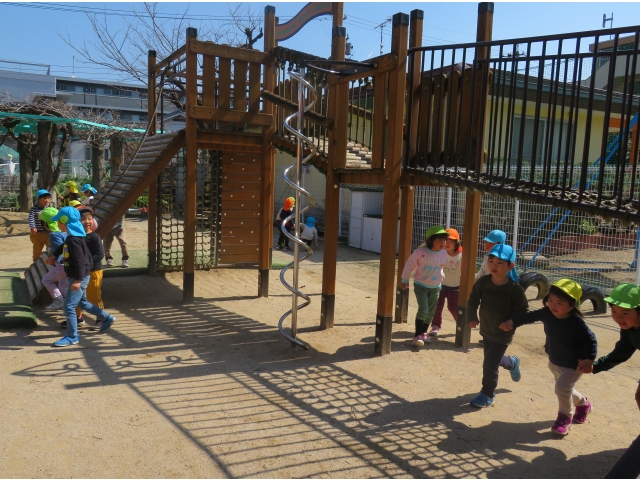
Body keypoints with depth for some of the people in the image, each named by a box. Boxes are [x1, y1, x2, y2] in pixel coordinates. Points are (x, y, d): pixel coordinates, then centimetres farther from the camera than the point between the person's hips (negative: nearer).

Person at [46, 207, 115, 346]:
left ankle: (72, 337, 3)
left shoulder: (74, 240, -22)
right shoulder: (71, 237, 9)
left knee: (69, 306, -6)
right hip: (77, 277, 11)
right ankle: (107, 319, 32)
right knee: (82, 303, 22)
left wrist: (78, 280, -31)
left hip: (79, 278, -11)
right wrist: (54, 256, 44)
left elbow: (80, 261, -28)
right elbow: (64, 247, 31)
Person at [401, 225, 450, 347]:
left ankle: (423, 333, 31)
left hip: (435, 287, 5)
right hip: (420, 286, -5)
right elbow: (409, 265, -7)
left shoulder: (444, 253, -7)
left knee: (431, 312, 12)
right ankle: (417, 335, -7)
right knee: (423, 310, -17)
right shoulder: (420, 252, -21)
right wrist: (405, 280, 1)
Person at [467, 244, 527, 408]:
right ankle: (512, 363, 57)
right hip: (486, 330, 5)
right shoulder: (483, 282, -13)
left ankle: (488, 395, 18)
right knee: (493, 360, 24)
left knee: (489, 364, -5)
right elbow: (473, 300, -4)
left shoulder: (515, 289, -21)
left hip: (502, 334, -5)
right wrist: (472, 317, -18)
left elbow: (523, 309, -9)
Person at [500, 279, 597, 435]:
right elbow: (530, 316, 0)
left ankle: (565, 418, 7)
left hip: (574, 365, -6)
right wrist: (512, 322, -5)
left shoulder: (577, 322, -29)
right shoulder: (547, 313, -14)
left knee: (562, 388, -19)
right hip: (555, 362, 7)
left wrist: (589, 359, -32)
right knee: (563, 389, 22)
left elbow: (591, 340, -21)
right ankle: (583, 404, 53)